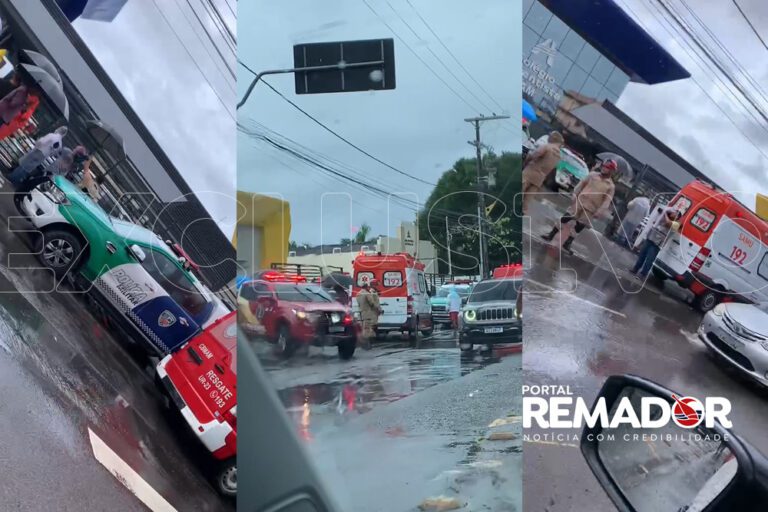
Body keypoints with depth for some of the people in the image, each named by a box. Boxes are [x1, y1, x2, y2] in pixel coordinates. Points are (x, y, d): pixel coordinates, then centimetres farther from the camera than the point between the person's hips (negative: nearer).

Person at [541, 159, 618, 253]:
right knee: (564, 218, 1)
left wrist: (599, 212, -14)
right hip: (579, 202, 1)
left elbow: (607, 201, -7)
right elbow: (582, 183, 11)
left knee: (578, 228, 6)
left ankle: (567, 243, 20)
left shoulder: (611, 186, -3)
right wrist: (575, 194, 2)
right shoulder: (593, 175, 4)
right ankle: (551, 235, 11)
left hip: (590, 210, -1)